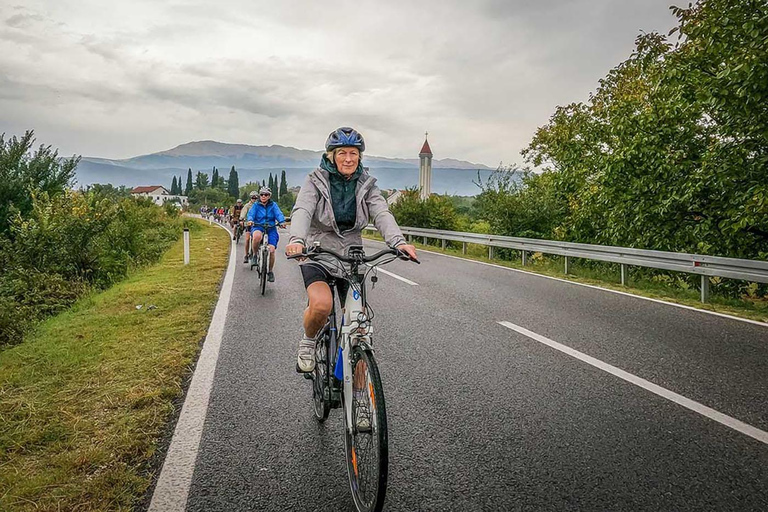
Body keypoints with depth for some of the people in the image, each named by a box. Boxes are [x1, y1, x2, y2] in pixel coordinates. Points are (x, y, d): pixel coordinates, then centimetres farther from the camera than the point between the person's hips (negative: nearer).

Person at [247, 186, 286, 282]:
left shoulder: (273, 205, 6)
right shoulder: (256, 205, 6)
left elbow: (279, 214, -8)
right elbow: (251, 213, -8)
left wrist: (282, 222, -30)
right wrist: (250, 220, -31)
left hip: (271, 228, 1)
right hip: (258, 227, -1)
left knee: (271, 250, -13)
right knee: (257, 236, -38)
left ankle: (270, 271, 8)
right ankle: (255, 255, -11)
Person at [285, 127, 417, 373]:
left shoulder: (366, 184, 4)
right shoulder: (316, 181, -3)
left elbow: (382, 214, -12)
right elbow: (302, 211, -20)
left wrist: (398, 241, -33)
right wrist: (297, 239, -42)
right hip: (318, 254, -3)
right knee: (321, 304, -30)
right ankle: (308, 342, 4)